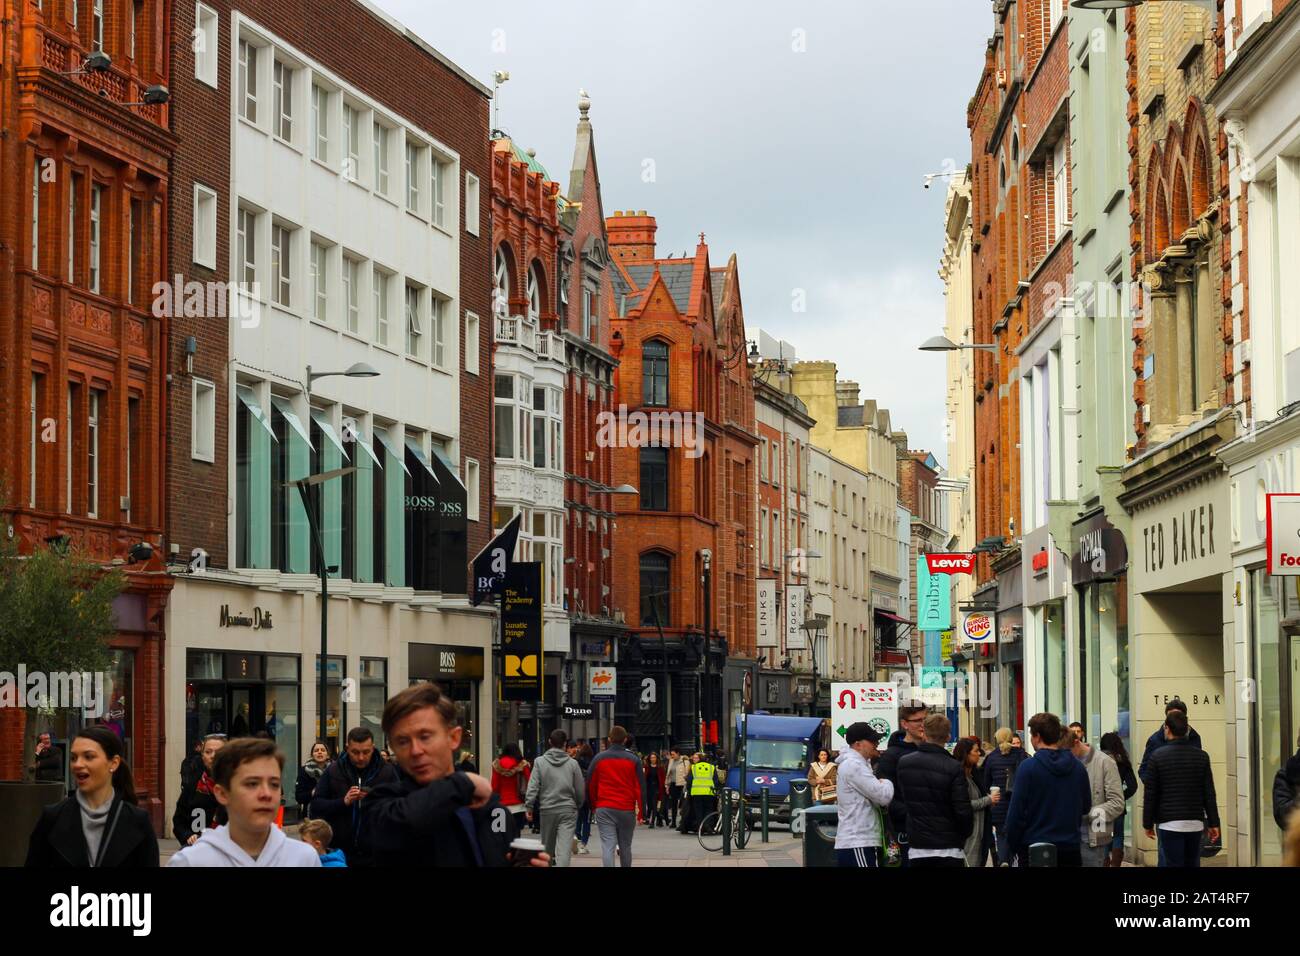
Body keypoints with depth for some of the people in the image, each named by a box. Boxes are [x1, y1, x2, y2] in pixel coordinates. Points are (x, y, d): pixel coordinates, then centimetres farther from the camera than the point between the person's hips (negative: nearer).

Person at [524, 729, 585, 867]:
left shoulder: (540, 762, -3)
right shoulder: (572, 763, -2)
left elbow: (533, 786, -7)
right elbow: (580, 789, 5)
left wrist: (529, 806, -2)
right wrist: (578, 805, 21)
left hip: (547, 809, 1)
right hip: (568, 810, -1)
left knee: (547, 847, 16)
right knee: (565, 846, -8)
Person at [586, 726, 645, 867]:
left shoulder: (599, 758, 2)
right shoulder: (633, 760, 1)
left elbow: (590, 785, 6)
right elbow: (640, 787, -1)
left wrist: (593, 806, 19)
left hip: (604, 809, -1)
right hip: (627, 810, 1)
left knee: (607, 846, -6)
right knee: (625, 847, 14)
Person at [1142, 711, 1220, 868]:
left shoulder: (1158, 756, -7)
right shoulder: (1201, 756, 2)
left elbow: (1150, 795, -4)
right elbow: (1209, 794, 4)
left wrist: (1148, 824, 4)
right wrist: (1213, 823, 10)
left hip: (1169, 824, -3)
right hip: (1195, 824, 3)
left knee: (1171, 863, -2)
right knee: (1192, 863, 11)